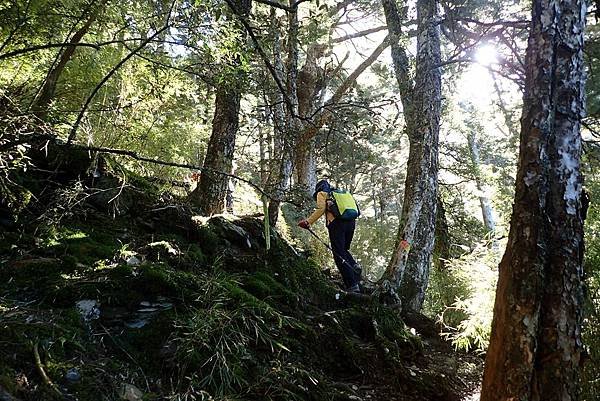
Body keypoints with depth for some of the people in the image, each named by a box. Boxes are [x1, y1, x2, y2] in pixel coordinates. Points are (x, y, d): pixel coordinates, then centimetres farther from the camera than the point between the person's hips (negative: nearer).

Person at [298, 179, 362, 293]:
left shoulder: (322, 194, 13)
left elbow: (321, 208, -6)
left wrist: (308, 221, -8)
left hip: (337, 223, -6)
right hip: (351, 222, 6)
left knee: (339, 254, -3)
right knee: (343, 250, 25)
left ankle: (352, 285, -10)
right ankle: (354, 266, -3)